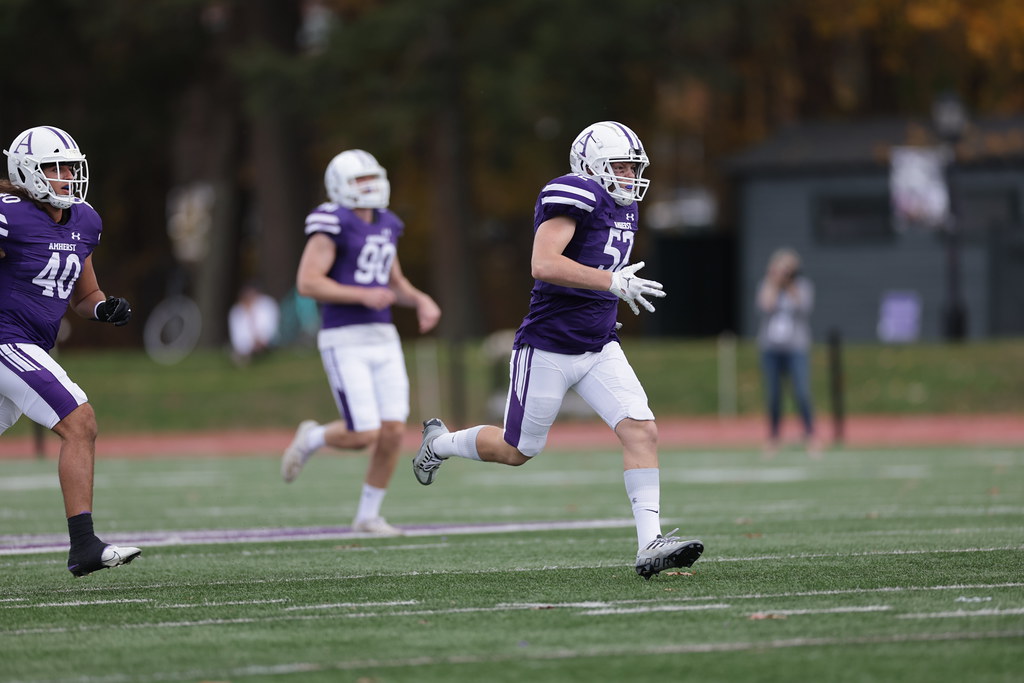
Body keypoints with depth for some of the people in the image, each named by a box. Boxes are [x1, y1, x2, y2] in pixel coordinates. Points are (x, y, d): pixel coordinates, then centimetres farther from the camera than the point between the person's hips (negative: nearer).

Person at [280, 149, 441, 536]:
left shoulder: (385, 226, 13)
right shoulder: (333, 224, -11)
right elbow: (307, 283, -17)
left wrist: (421, 301, 5)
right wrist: (363, 296, -23)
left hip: (382, 341, 7)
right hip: (344, 343, -7)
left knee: (393, 431, -3)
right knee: (364, 436, -11)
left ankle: (368, 515, 13)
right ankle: (312, 439, 21)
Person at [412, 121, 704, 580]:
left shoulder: (622, 207, 13)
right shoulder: (571, 196, -16)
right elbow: (543, 264, -28)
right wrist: (611, 282, -29)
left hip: (599, 349, 7)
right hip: (550, 349, -7)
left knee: (641, 431, -12)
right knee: (518, 451, 8)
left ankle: (649, 545, -15)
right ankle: (439, 443, 37)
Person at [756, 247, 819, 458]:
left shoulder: (803, 286, 5)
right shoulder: (766, 286, 8)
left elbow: (804, 308, -11)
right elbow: (765, 307, -10)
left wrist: (791, 287, -11)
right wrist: (775, 282, -8)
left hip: (796, 347, -2)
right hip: (770, 347, 2)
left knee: (802, 395, -12)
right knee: (772, 397, 1)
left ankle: (811, 438, -4)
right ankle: (773, 438, 13)